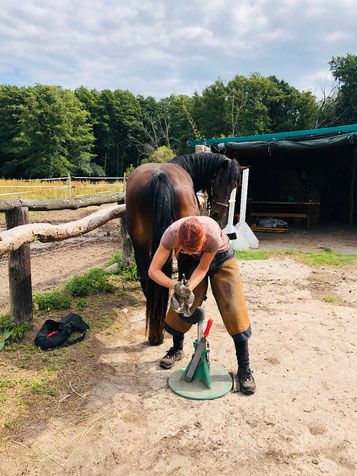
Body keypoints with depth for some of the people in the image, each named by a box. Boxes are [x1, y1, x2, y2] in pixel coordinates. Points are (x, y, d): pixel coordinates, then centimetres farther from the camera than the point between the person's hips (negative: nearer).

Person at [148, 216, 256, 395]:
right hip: (191, 263, 2)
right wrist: (176, 286, -43)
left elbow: (203, 267, -24)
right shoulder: (171, 234, -35)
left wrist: (190, 287, -38)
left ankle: (244, 369, 1)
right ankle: (177, 349, 28)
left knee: (234, 310, -11)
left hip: (220, 258, -2)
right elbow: (153, 271, -29)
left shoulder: (213, 235, -41)